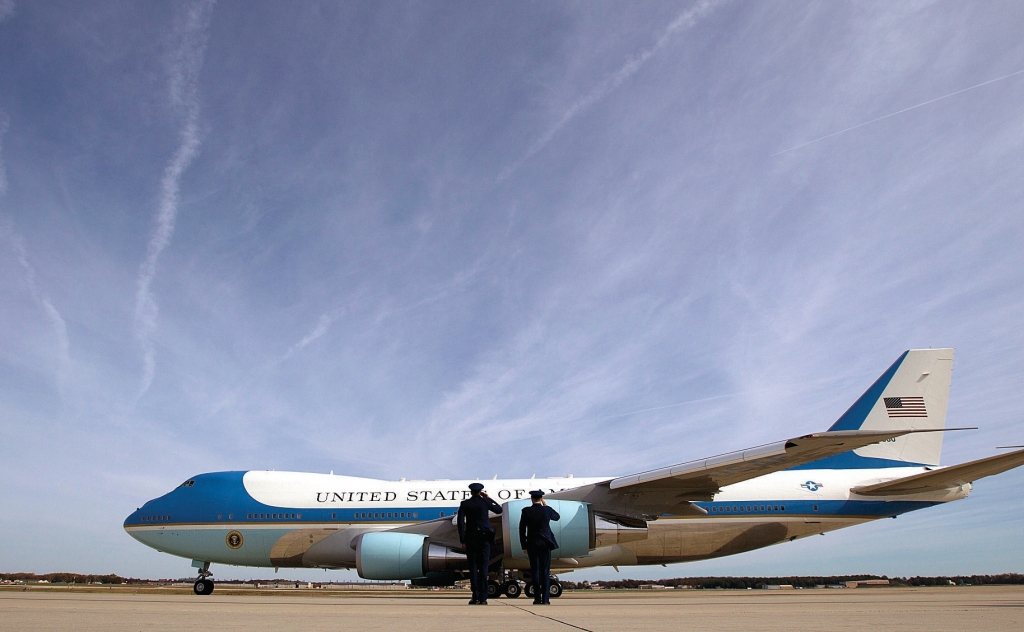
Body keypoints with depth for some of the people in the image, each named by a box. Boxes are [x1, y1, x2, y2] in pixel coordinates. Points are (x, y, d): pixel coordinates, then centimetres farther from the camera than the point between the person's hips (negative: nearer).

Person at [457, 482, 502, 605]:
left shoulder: (464, 504, 1)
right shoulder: (485, 502, -1)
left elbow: (460, 522, -4)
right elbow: (499, 510, 14)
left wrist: (462, 540, 0)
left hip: (471, 538, 0)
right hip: (485, 538, 0)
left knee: (473, 567, 4)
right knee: (483, 567, 2)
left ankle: (475, 597, 1)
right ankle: (483, 598, 1)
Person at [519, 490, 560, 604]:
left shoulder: (526, 511, -6)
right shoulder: (547, 510, -4)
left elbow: (522, 530, -3)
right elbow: (557, 517, 18)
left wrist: (524, 546, 5)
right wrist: (546, 505, 17)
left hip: (532, 544, 0)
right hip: (546, 544, 0)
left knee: (535, 571, 5)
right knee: (545, 571, 5)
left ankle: (537, 599, 5)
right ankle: (545, 599, 2)